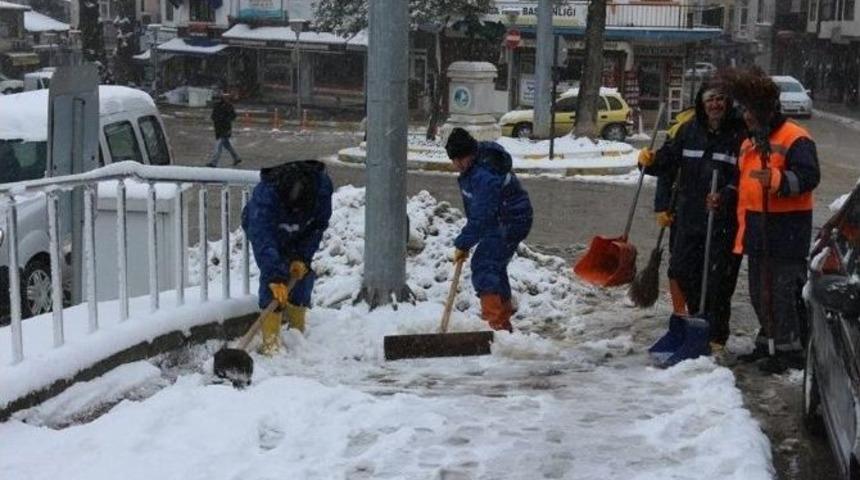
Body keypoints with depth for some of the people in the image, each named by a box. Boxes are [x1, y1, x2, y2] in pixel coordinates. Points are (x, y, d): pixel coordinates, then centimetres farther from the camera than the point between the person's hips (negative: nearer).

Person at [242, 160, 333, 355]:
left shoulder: (322, 186, -33)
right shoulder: (265, 194, -45)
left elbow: (318, 226, -17)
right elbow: (263, 241, -49)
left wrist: (302, 257, -23)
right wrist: (275, 277, -56)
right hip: (262, 227, -4)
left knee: (303, 273, -2)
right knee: (272, 279, -20)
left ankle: (297, 331, 15)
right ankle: (271, 339, -19)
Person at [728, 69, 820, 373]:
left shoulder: (795, 139, -10)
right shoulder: (749, 143, 19)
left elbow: (809, 176, -21)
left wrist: (776, 179, -35)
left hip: (787, 230, -9)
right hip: (757, 229, 9)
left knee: (785, 290, -7)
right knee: (759, 291, 14)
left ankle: (791, 350, -1)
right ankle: (768, 342, 26)